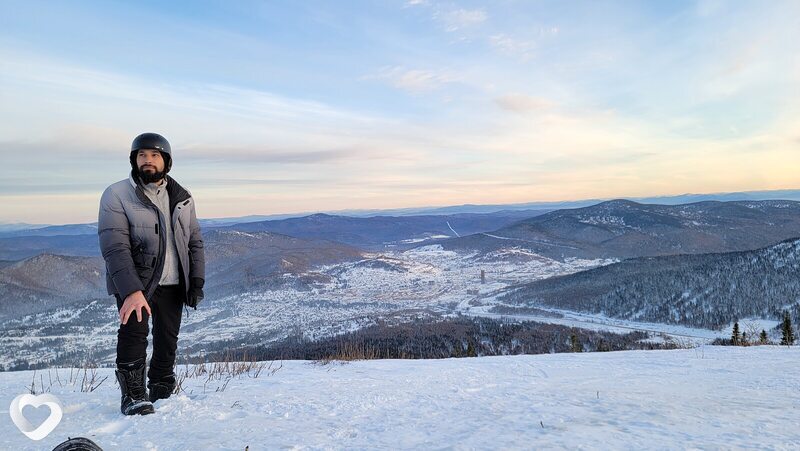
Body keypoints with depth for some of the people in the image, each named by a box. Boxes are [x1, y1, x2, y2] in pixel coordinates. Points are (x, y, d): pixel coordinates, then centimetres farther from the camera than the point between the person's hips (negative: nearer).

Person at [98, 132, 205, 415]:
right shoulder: (116, 195, -9)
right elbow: (114, 248, -18)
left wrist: (197, 281, -1)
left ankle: (162, 393, 27)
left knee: (168, 340, 11)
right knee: (134, 333, -13)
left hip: (173, 284, 4)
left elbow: (195, 242, 9)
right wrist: (132, 291, -28)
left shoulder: (182, 198, 6)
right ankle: (134, 396, 4)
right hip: (133, 285, -4)